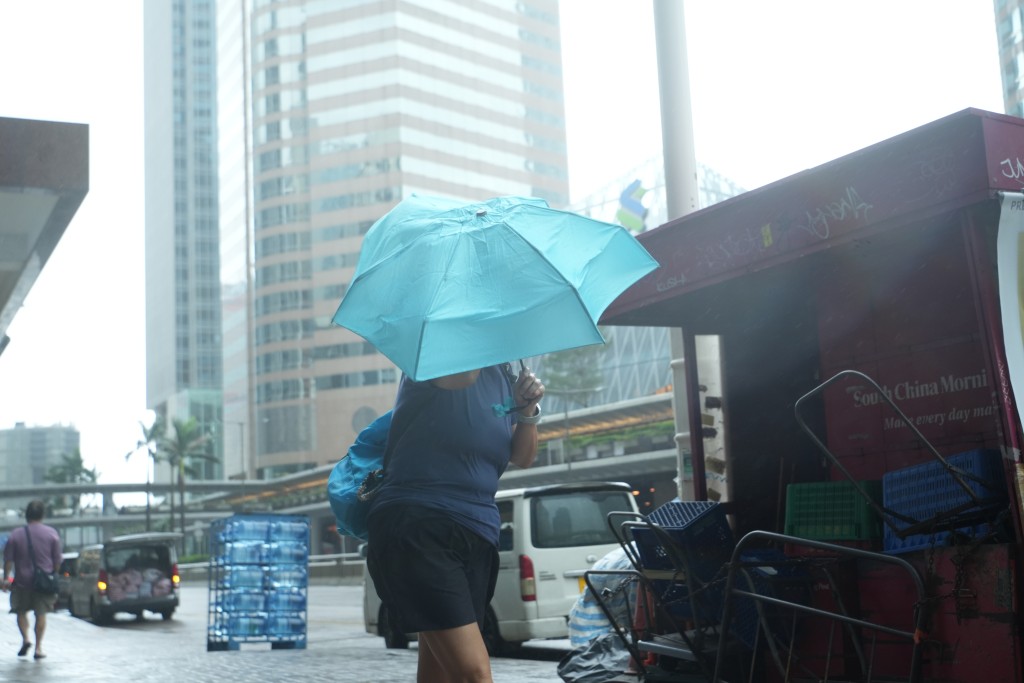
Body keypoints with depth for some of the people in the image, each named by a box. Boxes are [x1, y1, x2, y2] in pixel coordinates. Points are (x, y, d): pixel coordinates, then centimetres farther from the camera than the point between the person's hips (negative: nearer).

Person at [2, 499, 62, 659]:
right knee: (41, 614, 7)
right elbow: (57, 560, 1)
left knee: (21, 611, 17)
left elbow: (8, 560, -2)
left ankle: (25, 638, -3)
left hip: (22, 581, 0)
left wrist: (6, 579, 8)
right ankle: (38, 647, 6)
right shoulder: (52, 533, -2)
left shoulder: (15, 534, -3)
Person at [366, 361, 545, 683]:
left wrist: (528, 411, -1)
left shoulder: (502, 376, 17)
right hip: (416, 527, -8)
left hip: (477, 537, 8)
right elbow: (460, 374, -28)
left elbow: (522, 458, 15)